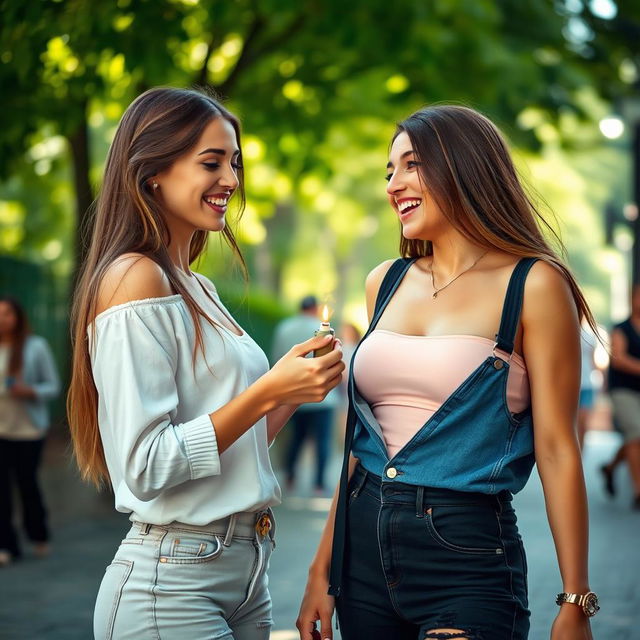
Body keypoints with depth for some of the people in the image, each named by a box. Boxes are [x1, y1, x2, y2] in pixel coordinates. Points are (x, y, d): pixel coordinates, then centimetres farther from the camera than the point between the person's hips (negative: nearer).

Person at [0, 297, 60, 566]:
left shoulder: (36, 346, -3)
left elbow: (53, 386, -2)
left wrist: (30, 391, -19)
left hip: (28, 429, -2)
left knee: (27, 482, 6)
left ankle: (39, 536, 29)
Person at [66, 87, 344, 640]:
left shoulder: (197, 288, 12)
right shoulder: (135, 278, -13)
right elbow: (146, 467, -19)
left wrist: (297, 389, 2)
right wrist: (267, 391, -20)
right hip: (170, 581, -8)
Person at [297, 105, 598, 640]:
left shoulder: (532, 285, -7)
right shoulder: (386, 283, 8)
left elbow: (557, 450, -9)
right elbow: (365, 436, 12)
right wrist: (324, 569, 11)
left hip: (466, 557, -5)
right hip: (364, 548, 5)